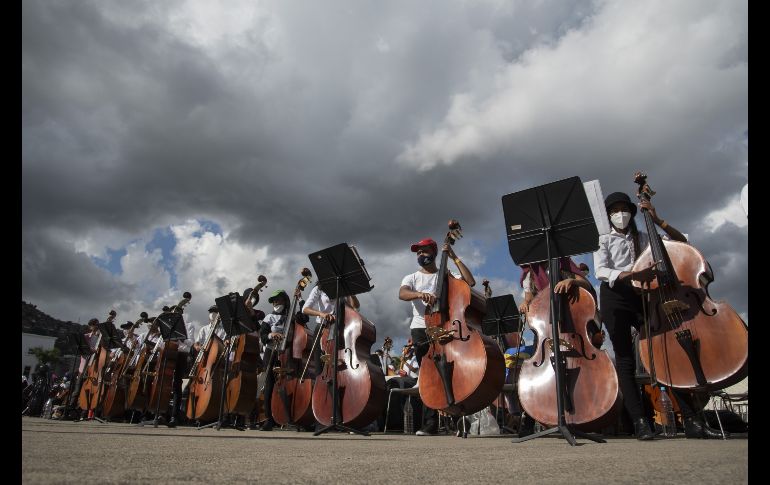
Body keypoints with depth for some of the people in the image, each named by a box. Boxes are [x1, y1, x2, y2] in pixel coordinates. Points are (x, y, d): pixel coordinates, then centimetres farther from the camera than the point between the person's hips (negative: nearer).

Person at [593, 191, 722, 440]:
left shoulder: (643, 238, 20)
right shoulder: (604, 240, 8)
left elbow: (681, 241, 16)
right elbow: (601, 272, -7)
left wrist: (658, 221, 4)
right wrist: (631, 275, -24)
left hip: (643, 297, 3)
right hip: (615, 298, -3)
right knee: (625, 359, -6)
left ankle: (692, 421, -3)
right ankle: (640, 422, -7)